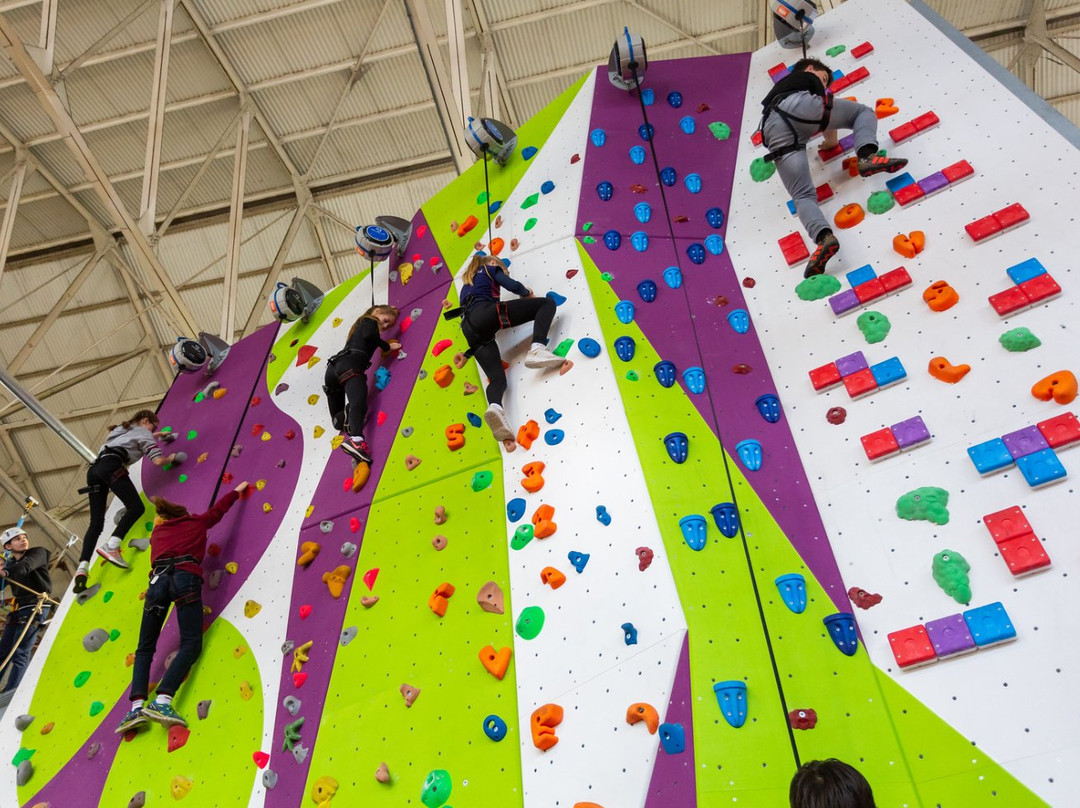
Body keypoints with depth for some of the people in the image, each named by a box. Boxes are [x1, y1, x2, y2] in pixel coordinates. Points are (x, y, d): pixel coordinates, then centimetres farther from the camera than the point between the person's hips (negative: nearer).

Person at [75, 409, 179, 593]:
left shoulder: (122, 429, 36)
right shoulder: (143, 432, 14)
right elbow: (158, 461, 2)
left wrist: (153, 436, 62)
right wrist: (171, 458, 22)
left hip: (94, 469, 8)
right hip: (111, 466, -8)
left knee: (96, 523, 3)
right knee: (136, 507, -13)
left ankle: (82, 568, -12)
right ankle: (111, 547, -31)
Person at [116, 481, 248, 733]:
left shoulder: (158, 532, 31)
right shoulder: (197, 522, 26)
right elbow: (220, 507, 41)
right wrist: (238, 489, 59)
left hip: (158, 578, 3)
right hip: (186, 577, -3)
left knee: (145, 648, 8)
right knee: (191, 644, -10)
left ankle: (137, 706, -12)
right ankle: (162, 701, -31)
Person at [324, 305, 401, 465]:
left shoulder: (361, 324, 38)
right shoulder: (370, 321, 13)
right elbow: (368, 335, -7)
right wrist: (388, 346, 5)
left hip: (333, 368, 9)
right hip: (350, 366, -9)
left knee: (339, 420, 15)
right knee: (359, 403, -33)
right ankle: (355, 440, -56)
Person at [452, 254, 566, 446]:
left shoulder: (466, 285, 42)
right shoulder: (490, 269, 24)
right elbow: (513, 285, 7)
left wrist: (467, 354, 32)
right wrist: (527, 293, 29)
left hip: (471, 329, 6)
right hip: (486, 313, -6)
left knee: (497, 379, -6)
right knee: (547, 303, 0)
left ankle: (495, 407, -45)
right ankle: (537, 349, -28)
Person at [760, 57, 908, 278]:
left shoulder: (778, 89, 47)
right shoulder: (808, 78, 34)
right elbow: (826, 103, 27)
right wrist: (831, 138, 41)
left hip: (773, 127, 4)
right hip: (799, 104, -4)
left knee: (803, 195, -6)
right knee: (863, 111, 17)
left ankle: (824, 237, -37)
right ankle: (867, 156, -15)